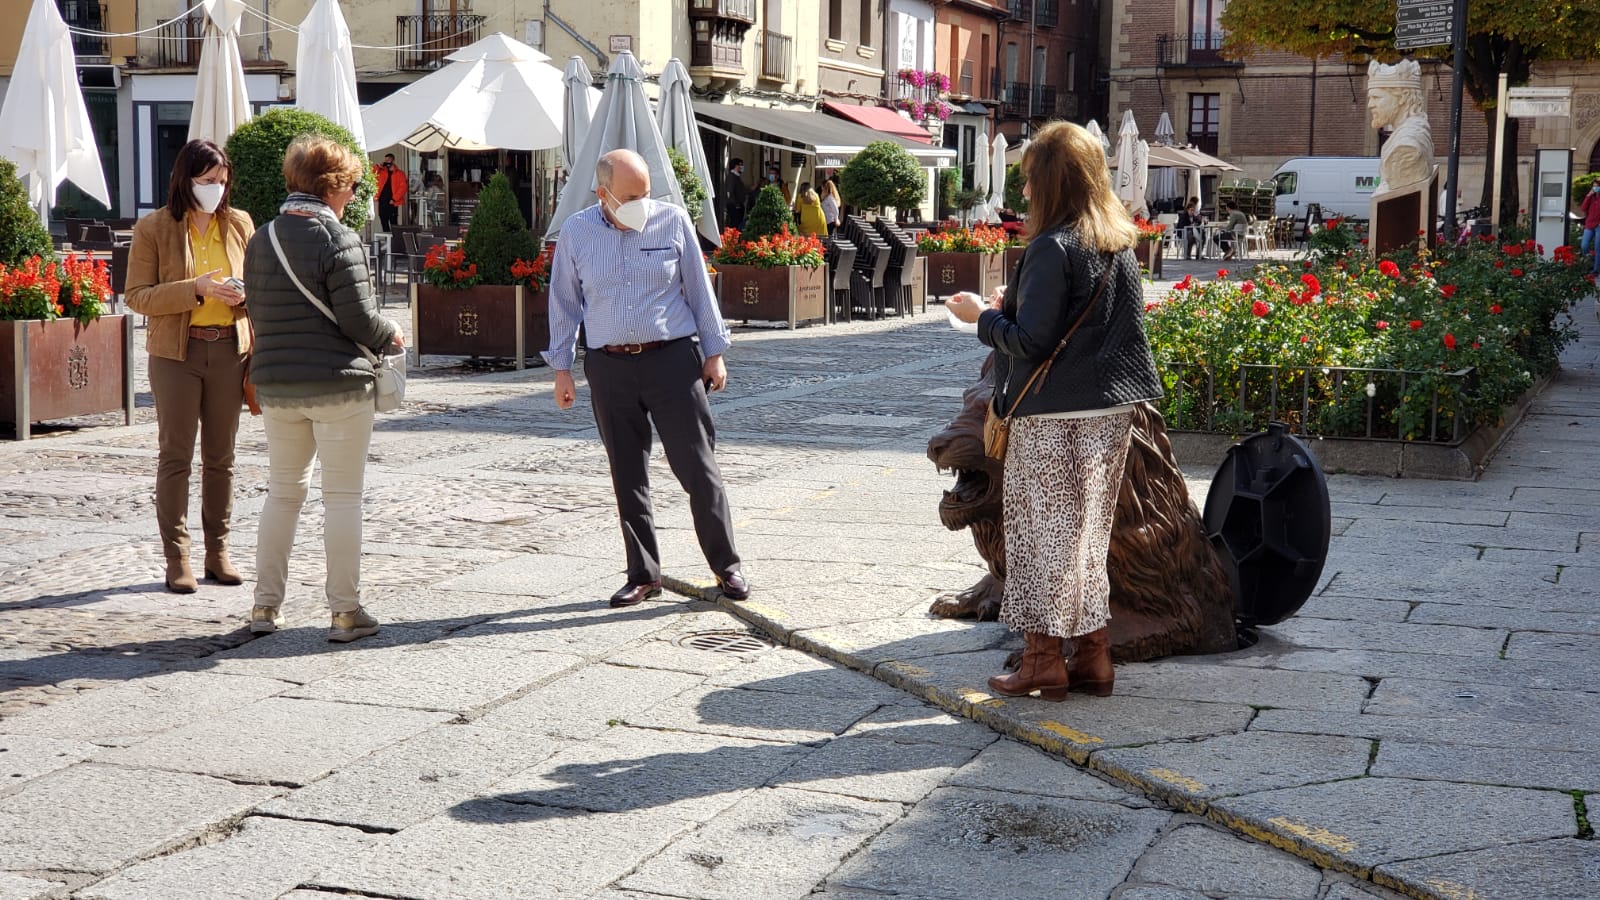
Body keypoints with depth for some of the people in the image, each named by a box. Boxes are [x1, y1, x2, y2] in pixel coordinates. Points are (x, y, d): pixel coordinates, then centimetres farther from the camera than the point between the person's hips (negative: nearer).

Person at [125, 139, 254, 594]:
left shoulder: (240, 224, 7)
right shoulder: (153, 229, -2)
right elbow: (137, 295, -6)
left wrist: (245, 295, -7)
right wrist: (195, 289, -19)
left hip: (228, 350, 3)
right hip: (176, 353, -3)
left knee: (221, 456, 9)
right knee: (175, 455, -1)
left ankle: (218, 551, 17)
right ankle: (176, 557, 4)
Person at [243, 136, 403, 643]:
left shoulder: (261, 241, 7)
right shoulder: (337, 241, -13)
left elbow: (258, 315, 11)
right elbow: (359, 319, -15)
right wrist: (392, 336, 4)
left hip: (276, 386, 6)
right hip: (337, 385, -6)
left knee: (283, 492, 16)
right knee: (342, 497, 1)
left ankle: (265, 605, 18)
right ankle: (345, 611, 5)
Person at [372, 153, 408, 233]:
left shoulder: (400, 174, 1)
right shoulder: (381, 171, 14)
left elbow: (403, 188, -7)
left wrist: (394, 199, -13)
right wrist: (378, 166, -5)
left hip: (392, 202, -4)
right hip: (382, 201, 4)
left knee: (393, 223, -2)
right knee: (384, 223, 7)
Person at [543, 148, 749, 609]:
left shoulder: (673, 221, 0)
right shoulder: (576, 232, 3)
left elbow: (698, 288, 7)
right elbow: (564, 303, 10)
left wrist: (714, 352, 6)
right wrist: (561, 369, 9)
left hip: (672, 359, -2)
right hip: (609, 367, 2)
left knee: (698, 467, -3)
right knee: (628, 477, 6)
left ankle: (727, 566, 9)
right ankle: (643, 575, 17)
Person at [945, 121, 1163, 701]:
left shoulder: (1053, 248, -17)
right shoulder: (1121, 243, 8)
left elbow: (1030, 341, -19)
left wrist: (983, 316, -2)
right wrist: (1014, 307, 17)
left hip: (1055, 414, -8)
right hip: (1111, 411, 8)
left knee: (1044, 529, 3)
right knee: (1089, 533, 16)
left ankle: (1044, 659, 9)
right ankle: (1093, 655, 20)